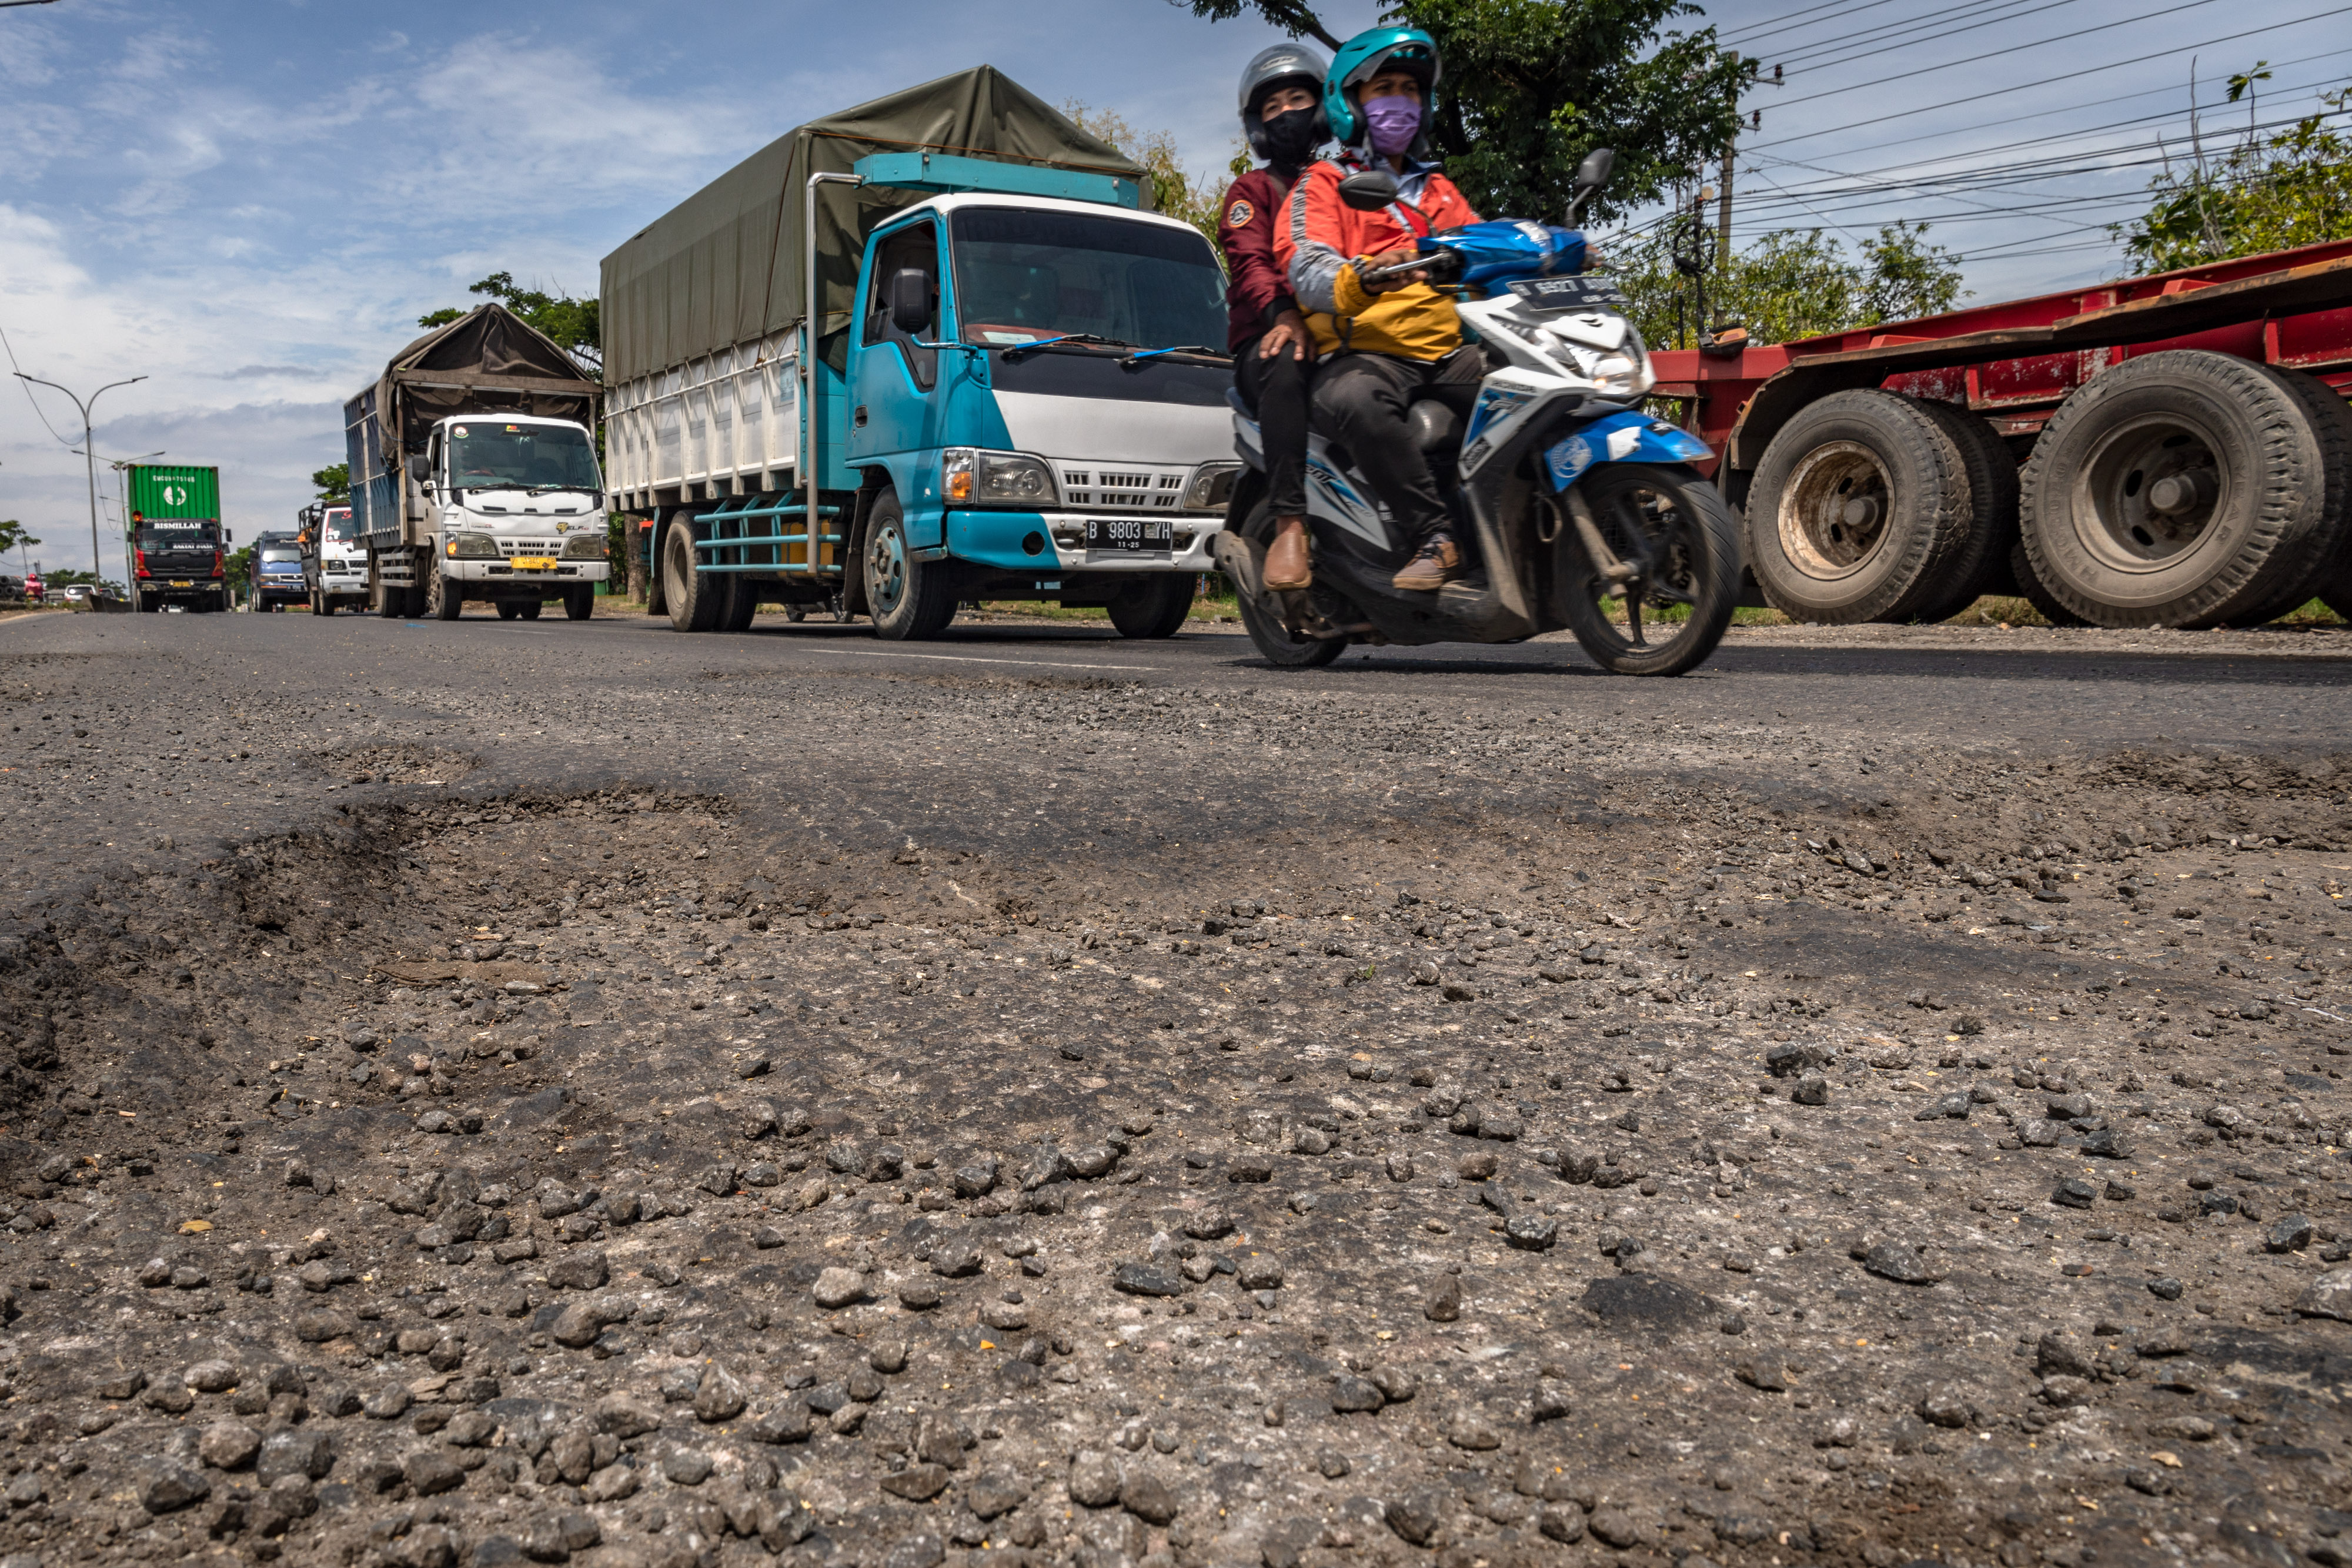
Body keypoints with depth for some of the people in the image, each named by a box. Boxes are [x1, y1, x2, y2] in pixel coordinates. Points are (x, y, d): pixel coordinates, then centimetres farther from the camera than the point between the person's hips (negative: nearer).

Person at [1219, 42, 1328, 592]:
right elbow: (1250, 262, -2)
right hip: (1270, 340, -3)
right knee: (1288, 368, -40)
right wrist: (1285, 315, -25)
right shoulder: (1252, 190, 18)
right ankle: (1290, 526, -45)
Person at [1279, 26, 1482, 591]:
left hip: (1449, 350, 5)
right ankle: (1435, 538, -38)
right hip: (1365, 352, -5)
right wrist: (1364, 279, -32)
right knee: (1353, 403, -41)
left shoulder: (1438, 188, 31)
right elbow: (1307, 270, -9)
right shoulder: (1323, 184, 10)